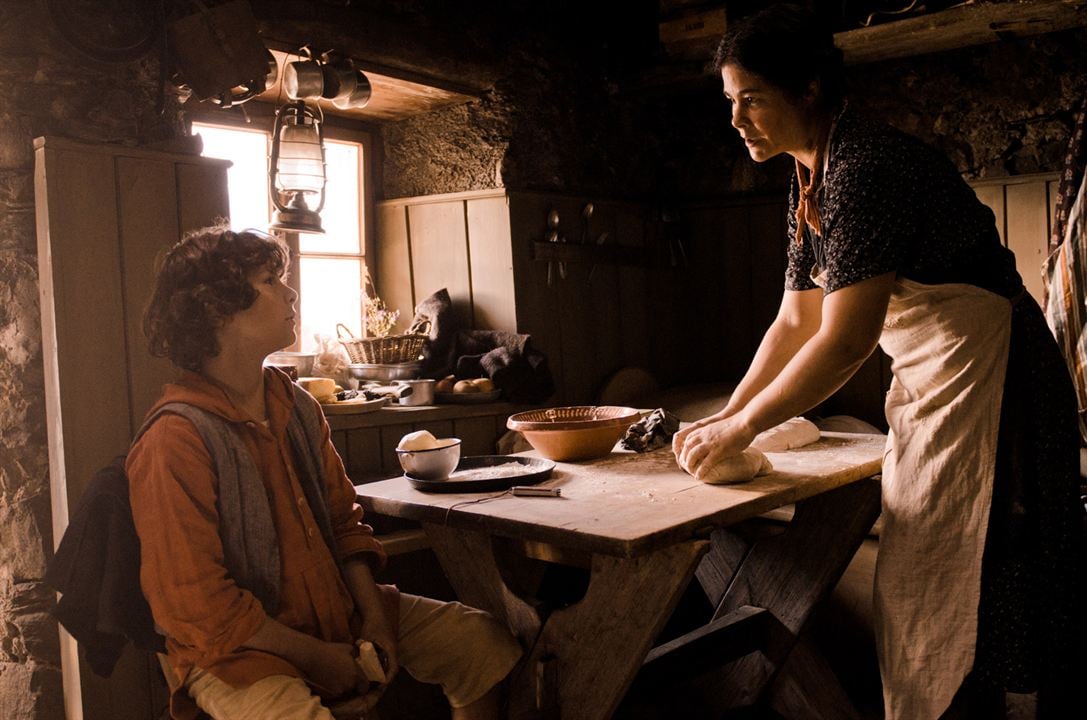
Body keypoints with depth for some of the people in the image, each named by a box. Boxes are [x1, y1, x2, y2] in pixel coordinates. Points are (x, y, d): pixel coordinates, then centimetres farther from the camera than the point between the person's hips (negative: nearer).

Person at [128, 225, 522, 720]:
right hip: (236, 651, -7)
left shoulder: (298, 407, 5)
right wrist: (314, 657, -14)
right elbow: (195, 604, -18)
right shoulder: (175, 441, -19)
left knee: (482, 640, 4)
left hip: (335, 608, 7)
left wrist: (373, 616, -2)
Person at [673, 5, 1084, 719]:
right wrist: (725, 416, 6)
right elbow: (794, 324, 12)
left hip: (987, 378, -9)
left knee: (949, 594, -3)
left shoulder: (867, 166, -21)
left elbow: (845, 340, -26)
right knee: (921, 589, 15)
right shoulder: (812, 180, 8)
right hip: (932, 381, 9)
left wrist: (743, 427, -16)